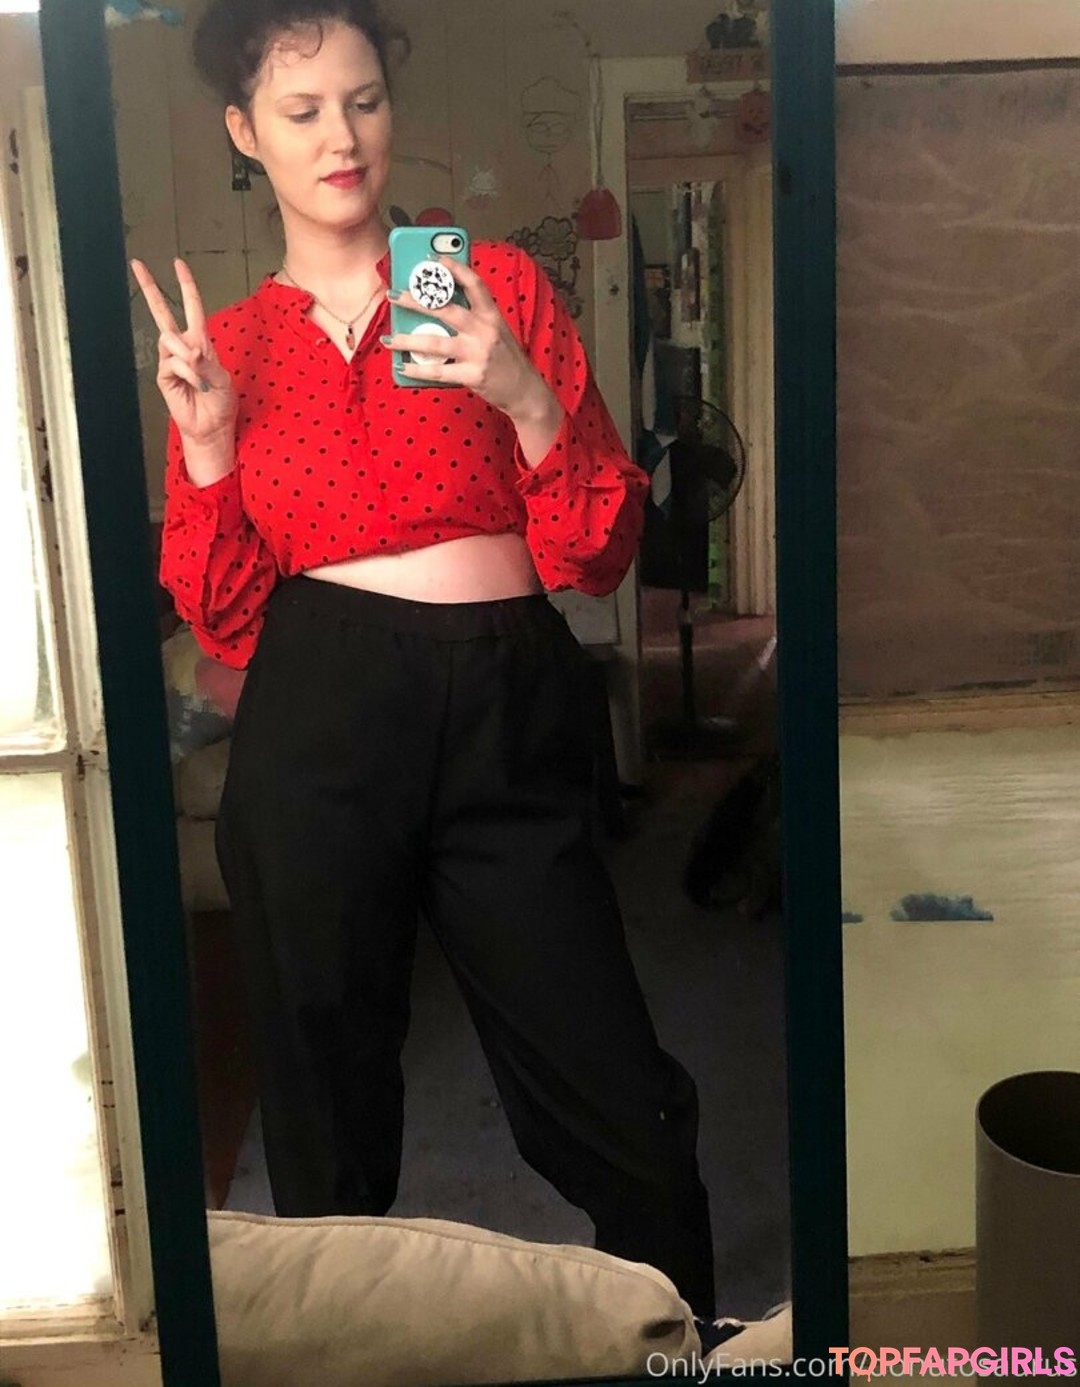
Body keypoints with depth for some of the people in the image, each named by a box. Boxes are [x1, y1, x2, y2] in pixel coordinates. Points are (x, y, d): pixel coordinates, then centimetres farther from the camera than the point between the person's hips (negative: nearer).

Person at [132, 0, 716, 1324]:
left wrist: (520, 393, -14)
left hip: (508, 717, -1)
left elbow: (601, 554, 1)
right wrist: (206, 442, -4)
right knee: (328, 1093, 14)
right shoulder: (224, 344, 10)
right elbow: (223, 621, 8)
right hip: (318, 728, 1)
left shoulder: (499, 283, 5)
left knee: (624, 1103, 3)